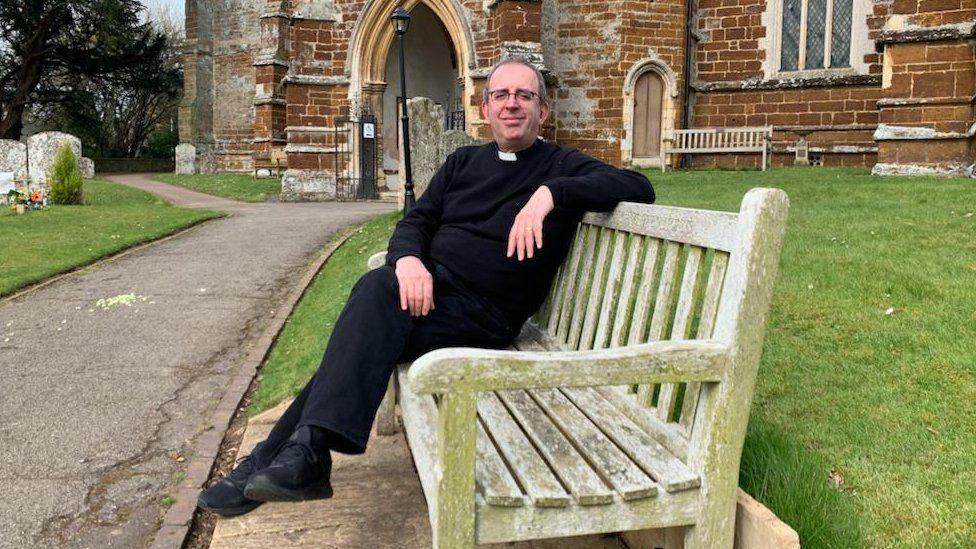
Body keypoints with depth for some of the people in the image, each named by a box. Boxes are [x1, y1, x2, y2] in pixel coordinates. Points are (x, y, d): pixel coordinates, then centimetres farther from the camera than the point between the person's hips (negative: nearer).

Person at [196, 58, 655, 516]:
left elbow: (638, 186, -8)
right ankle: (305, 453, -28)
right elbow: (415, 221, 14)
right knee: (377, 285, -29)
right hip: (428, 284, 4)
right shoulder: (462, 162, 21)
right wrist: (407, 258, -11)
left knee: (364, 335, -27)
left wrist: (550, 193, -23)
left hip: (486, 312, -4)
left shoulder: (561, 166, 7)